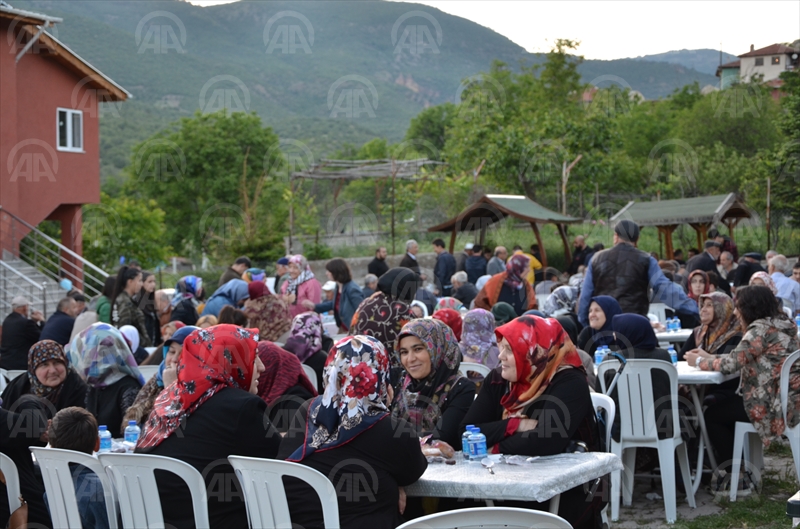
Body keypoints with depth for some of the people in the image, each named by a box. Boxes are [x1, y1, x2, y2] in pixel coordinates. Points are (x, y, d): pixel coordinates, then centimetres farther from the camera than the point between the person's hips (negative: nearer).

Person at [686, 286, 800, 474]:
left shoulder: (761, 328, -17)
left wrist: (699, 362, -2)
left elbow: (731, 363, -19)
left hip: (775, 405, -10)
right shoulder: (779, 324, 13)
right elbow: (741, 358, 18)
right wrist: (709, 357, 13)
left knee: (712, 415, 6)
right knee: (724, 405, 24)